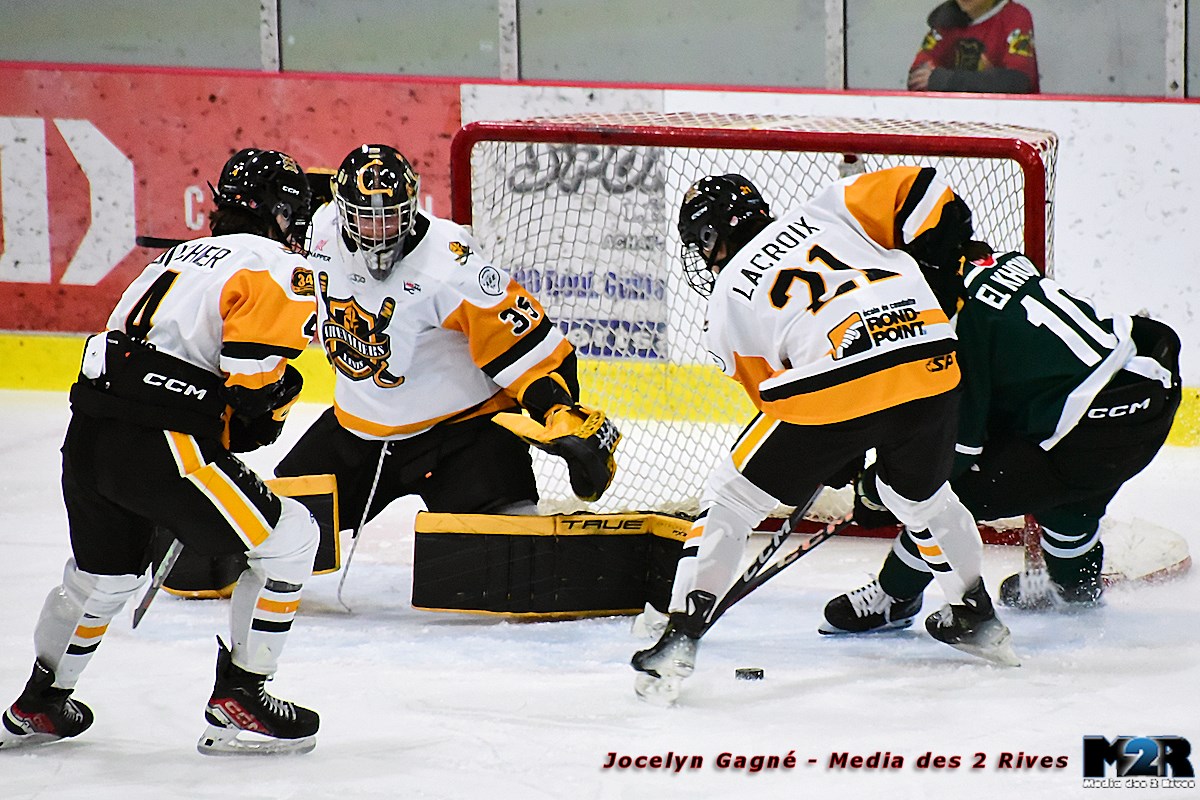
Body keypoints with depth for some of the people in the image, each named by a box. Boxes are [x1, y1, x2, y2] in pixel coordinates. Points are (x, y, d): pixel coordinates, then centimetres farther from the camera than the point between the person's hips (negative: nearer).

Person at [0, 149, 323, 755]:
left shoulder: (182, 256, 26)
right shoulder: (279, 268, -1)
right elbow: (251, 374, -13)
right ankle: (237, 703, 4)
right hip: (160, 447, -8)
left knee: (102, 571, 31)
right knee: (286, 538, 5)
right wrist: (265, 411, 8)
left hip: (87, 433, 8)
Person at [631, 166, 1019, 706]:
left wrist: (837, 462, 32)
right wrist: (939, 269, 23)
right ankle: (977, 619, 44)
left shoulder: (727, 301, 19)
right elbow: (921, 191, 12)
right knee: (920, 494, 34)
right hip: (929, 358, 4)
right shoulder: (826, 211, 23)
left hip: (833, 386, -4)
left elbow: (769, 392, 21)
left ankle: (680, 639, 6)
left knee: (730, 500, 14)